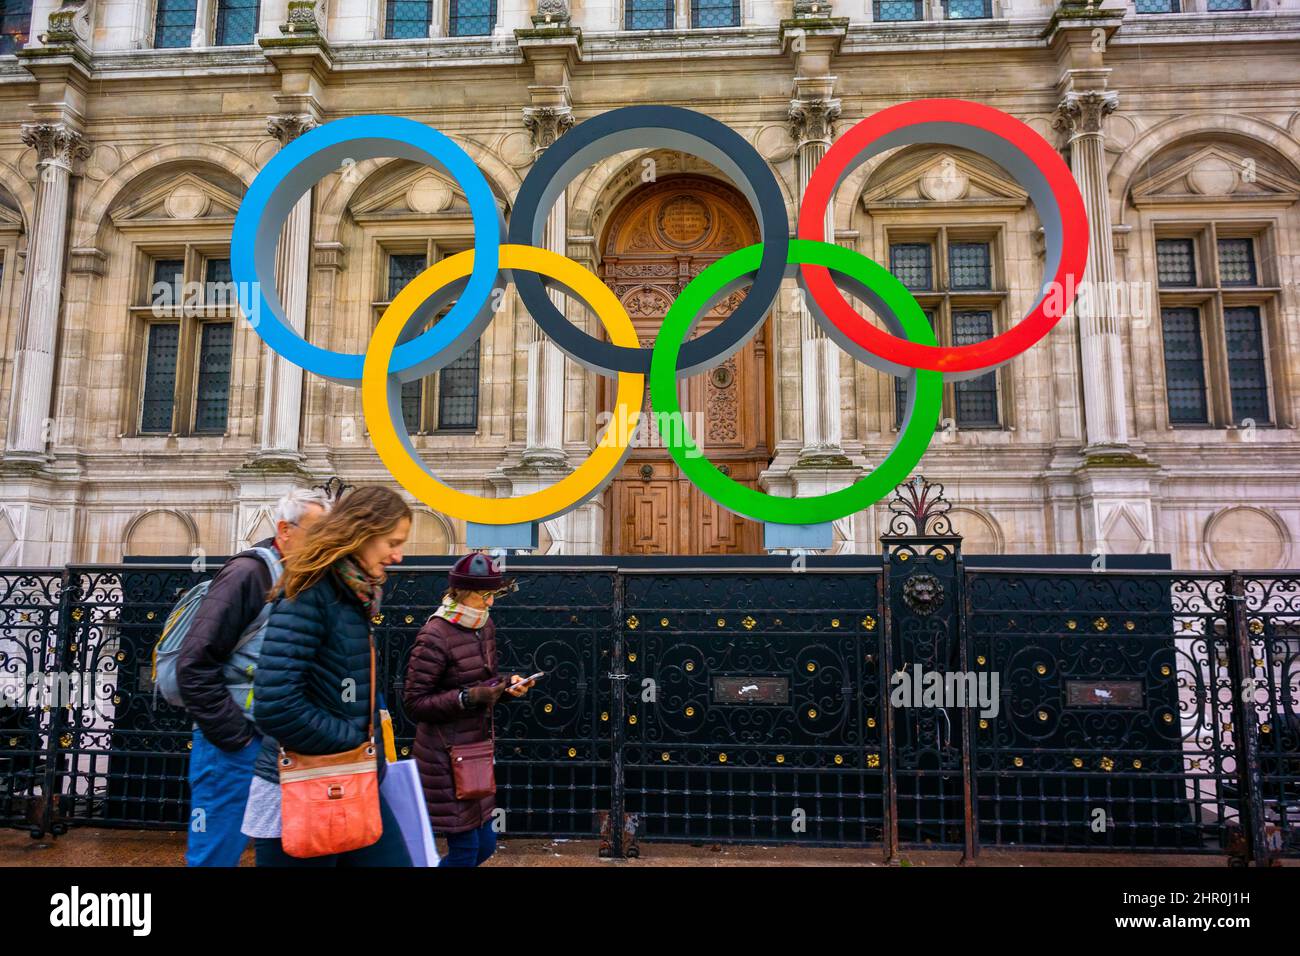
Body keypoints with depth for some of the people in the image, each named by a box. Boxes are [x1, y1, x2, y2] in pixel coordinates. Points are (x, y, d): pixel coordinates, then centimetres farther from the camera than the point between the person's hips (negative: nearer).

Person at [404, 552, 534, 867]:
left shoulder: (485, 626, 5)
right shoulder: (435, 636, -19)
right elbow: (414, 704, -17)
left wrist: (508, 684, -4)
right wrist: (468, 697, -26)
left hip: (477, 748, 8)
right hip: (447, 755, -8)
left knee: (484, 845, 15)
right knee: (465, 848, 2)